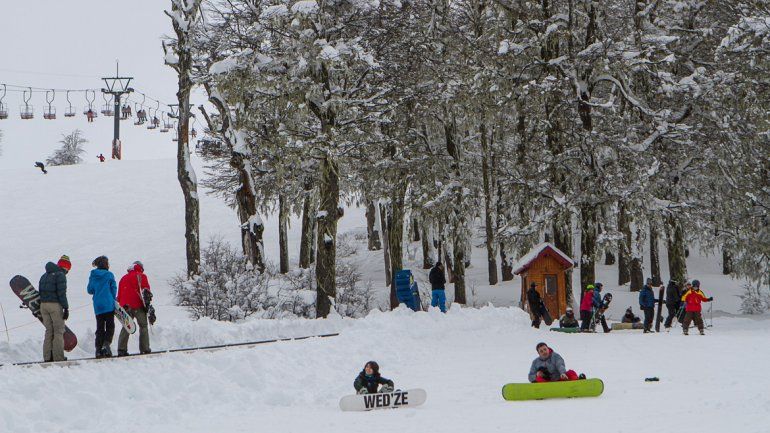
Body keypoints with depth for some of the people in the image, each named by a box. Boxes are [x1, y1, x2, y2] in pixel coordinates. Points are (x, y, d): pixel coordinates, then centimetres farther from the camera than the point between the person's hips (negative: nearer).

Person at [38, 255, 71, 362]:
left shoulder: (44, 276, 18)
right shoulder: (60, 275, -6)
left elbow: (40, 292, 18)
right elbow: (61, 293, -13)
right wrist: (66, 308, -12)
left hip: (43, 305, 7)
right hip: (55, 305, -7)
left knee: (49, 331, 10)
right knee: (59, 331, -2)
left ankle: (47, 357, 5)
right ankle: (58, 356, -7)